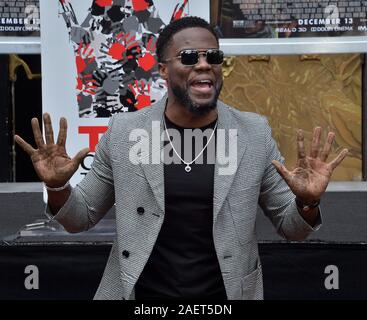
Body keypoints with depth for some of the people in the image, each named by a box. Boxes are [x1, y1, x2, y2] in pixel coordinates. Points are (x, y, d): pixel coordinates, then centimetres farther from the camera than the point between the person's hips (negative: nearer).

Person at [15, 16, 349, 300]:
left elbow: (290, 227, 1)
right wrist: (58, 186, -16)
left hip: (227, 293, 1)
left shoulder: (255, 133, -6)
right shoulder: (122, 131, -6)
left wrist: (307, 202, -19)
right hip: (140, 293, 0)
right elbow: (82, 218, 4)